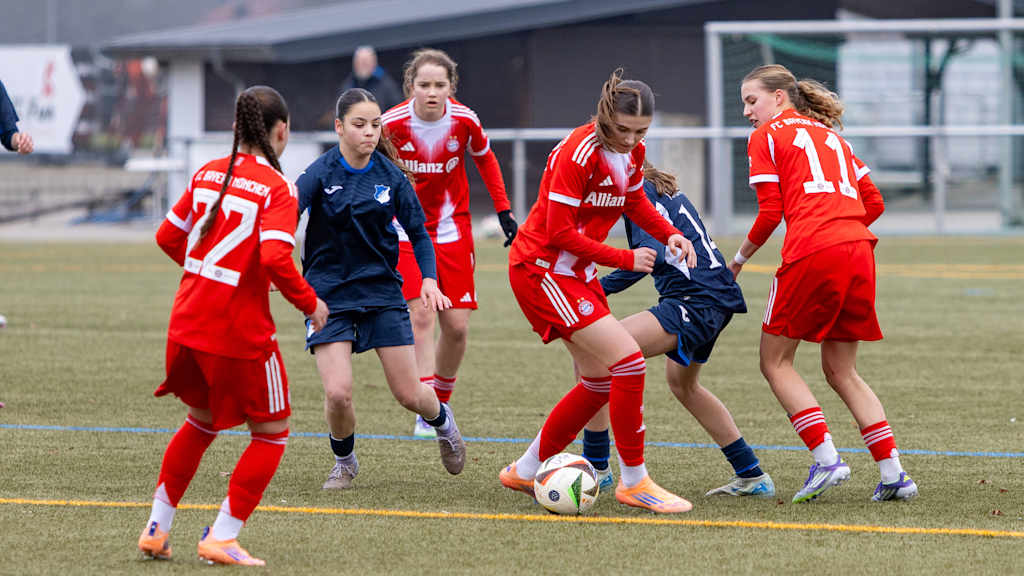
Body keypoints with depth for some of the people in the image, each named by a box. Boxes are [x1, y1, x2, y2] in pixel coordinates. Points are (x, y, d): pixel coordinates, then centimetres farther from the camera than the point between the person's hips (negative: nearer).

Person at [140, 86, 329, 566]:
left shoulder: (208, 174, 8)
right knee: (271, 433, 10)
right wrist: (309, 303, -9)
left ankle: (157, 528, 25)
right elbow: (276, 257, -24)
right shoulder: (276, 188, -12)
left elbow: (169, 237, 13)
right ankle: (221, 539, 3)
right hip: (241, 331, -7)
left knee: (202, 420, 27)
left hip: (187, 324, 7)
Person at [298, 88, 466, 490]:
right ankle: (344, 461, 14)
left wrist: (429, 280, -9)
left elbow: (418, 232, 7)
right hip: (329, 294, -2)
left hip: (382, 290, 2)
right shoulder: (320, 174, -11)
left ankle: (442, 420, 39)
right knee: (337, 393, -17)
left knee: (409, 395, 2)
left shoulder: (390, 175, -2)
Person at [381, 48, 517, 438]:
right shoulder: (391, 125, -17)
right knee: (421, 316, -19)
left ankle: (441, 402, 23)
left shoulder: (465, 121, -11)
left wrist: (503, 209, 9)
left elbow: (485, 159, 10)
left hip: (452, 230, 3)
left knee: (457, 327, 0)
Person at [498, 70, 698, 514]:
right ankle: (633, 482, -8)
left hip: (578, 272, 9)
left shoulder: (632, 152, 1)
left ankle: (525, 472, 25)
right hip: (541, 268, -9)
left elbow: (634, 201, 20)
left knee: (601, 382, 11)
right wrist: (626, 260, -18)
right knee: (628, 361, -17)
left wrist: (668, 234, 1)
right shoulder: (577, 153, -24)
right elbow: (561, 233, -23)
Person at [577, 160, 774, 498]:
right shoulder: (663, 188, 21)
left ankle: (596, 468, -10)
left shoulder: (639, 192, -8)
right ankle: (752, 477, 38)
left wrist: (597, 290, -25)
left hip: (696, 302, -11)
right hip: (721, 297, 11)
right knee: (682, 384, 34)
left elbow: (650, 253, -21)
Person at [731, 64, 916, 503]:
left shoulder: (766, 136, 7)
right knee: (841, 371, 15)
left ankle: (826, 459, -7)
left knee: (775, 361, 7)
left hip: (810, 254, -6)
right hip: (859, 251, 6)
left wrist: (738, 261, 12)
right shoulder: (830, 135, 26)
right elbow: (874, 203, 21)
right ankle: (893, 473, 4)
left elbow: (770, 212, -1)